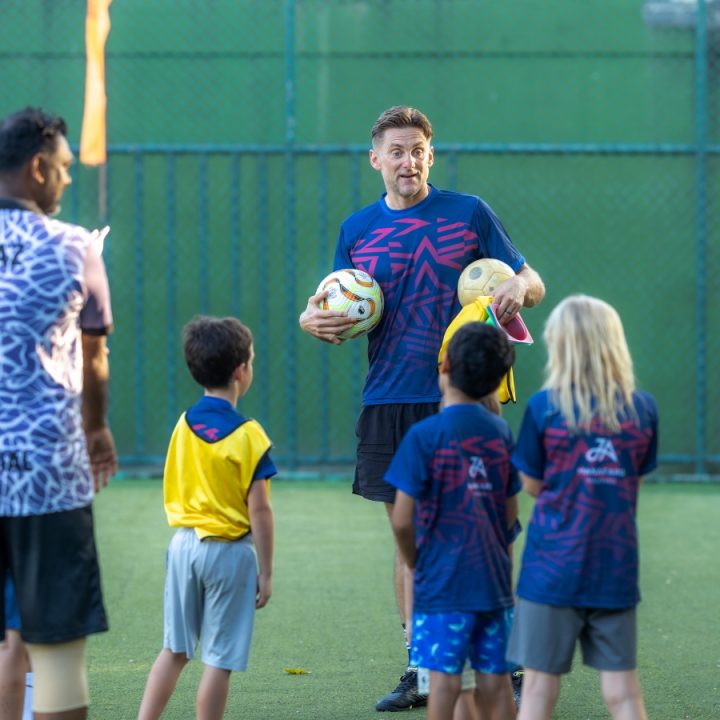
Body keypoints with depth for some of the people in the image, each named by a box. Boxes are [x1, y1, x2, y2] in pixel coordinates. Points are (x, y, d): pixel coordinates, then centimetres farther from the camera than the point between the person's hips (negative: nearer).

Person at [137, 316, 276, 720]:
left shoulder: (184, 425, 2)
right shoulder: (247, 435, -15)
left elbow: (174, 490, 10)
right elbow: (259, 510, -14)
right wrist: (266, 572, -8)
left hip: (185, 543, 6)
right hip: (229, 550, -6)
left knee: (175, 649, 15)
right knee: (220, 659, 1)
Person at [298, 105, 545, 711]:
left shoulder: (468, 213, 2)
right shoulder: (357, 229, 9)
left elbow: (534, 285, 6)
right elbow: (345, 319, 14)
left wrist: (518, 286, -17)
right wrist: (313, 319, -8)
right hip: (390, 402, 3)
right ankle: (420, 672, 15)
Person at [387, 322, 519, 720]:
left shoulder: (425, 435, -12)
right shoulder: (500, 432, 4)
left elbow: (402, 520, -12)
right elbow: (511, 513, 11)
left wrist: (415, 563, 4)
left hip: (442, 582, -5)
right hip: (495, 579, 5)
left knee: (444, 678, -1)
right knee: (495, 677, 9)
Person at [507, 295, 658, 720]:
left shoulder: (545, 407, -9)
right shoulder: (643, 409, -2)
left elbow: (532, 485, -1)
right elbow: (638, 479, 8)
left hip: (553, 568, -2)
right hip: (617, 569, 2)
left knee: (540, 685, 5)